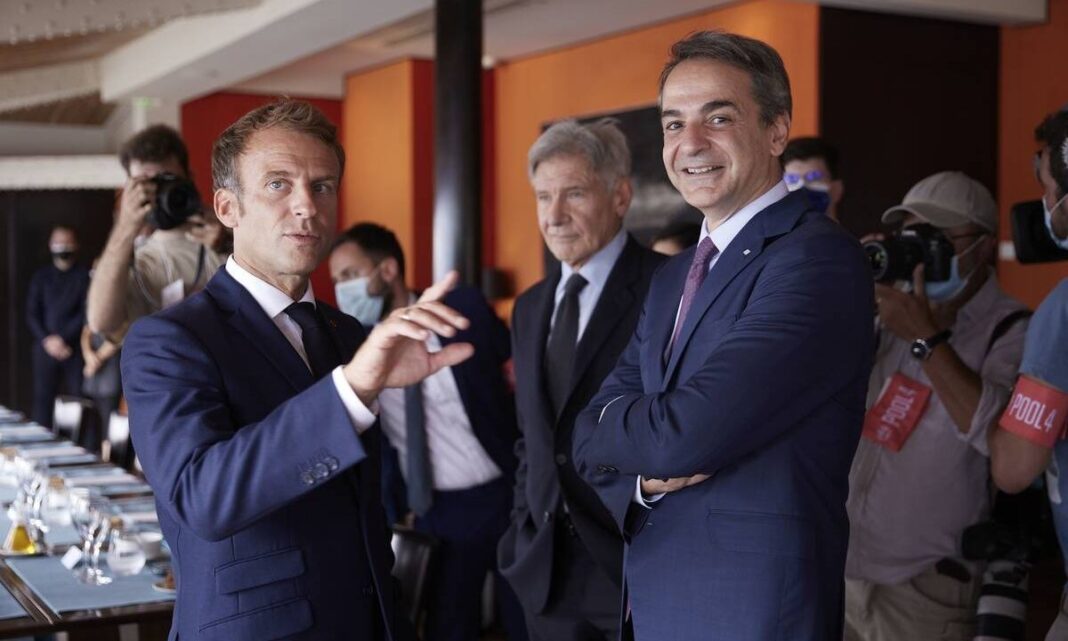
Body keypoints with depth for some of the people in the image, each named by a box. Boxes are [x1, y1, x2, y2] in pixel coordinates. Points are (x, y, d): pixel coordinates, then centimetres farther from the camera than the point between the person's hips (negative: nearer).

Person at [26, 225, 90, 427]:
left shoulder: (85, 276, 2)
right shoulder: (41, 276, 12)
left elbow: (86, 314, -5)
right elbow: (31, 313, 7)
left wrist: (62, 338, -11)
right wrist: (47, 340, -7)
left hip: (75, 348, -3)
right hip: (45, 348, 3)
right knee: (42, 398, 0)